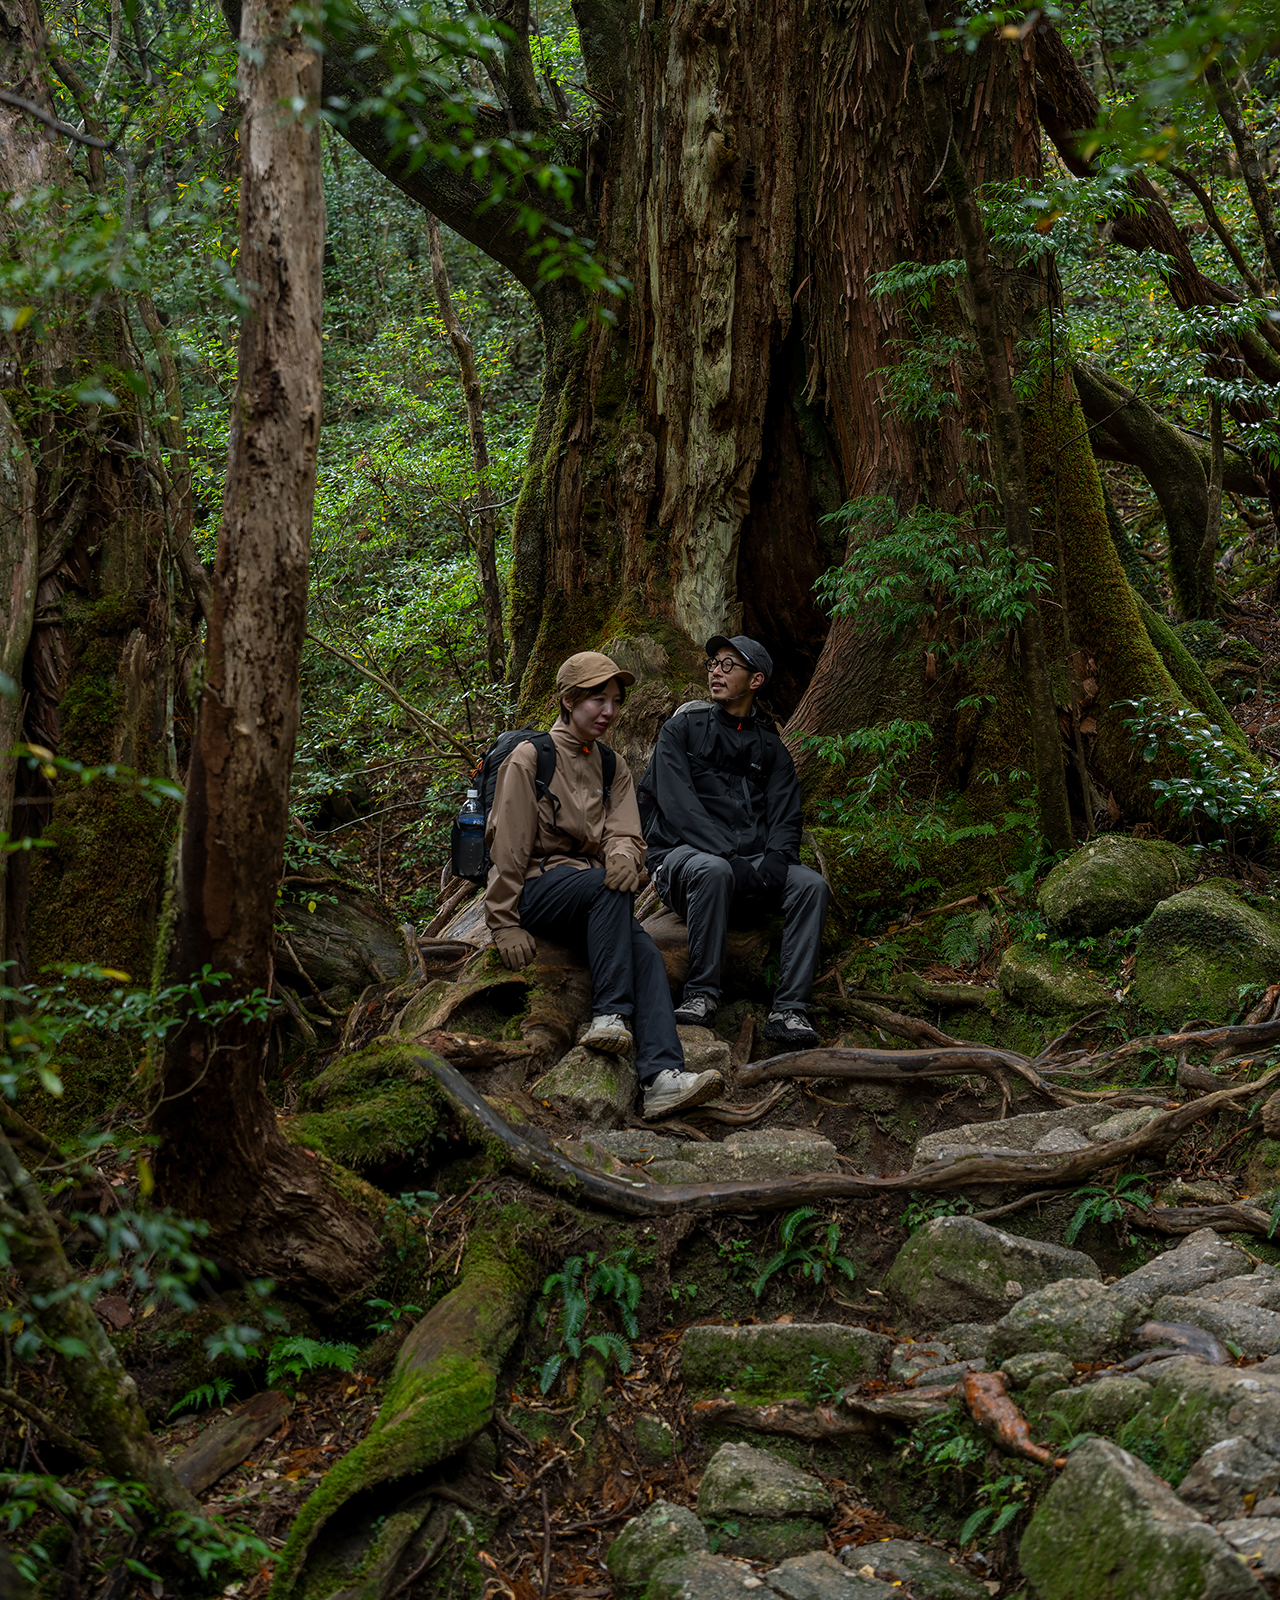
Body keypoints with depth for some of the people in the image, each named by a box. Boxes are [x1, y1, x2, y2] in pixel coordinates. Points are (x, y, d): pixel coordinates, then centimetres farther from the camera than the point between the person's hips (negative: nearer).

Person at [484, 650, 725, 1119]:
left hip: (591, 895, 5)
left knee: (645, 952, -25)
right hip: (537, 885, -5)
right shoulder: (530, 757, -2)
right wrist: (504, 922, -11)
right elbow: (508, 846, -6)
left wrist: (624, 854, -22)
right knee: (606, 885, -36)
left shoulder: (612, 768, 17)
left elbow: (624, 831, 4)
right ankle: (610, 1013, -35)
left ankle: (661, 1077, -40)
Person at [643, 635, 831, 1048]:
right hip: (684, 854, -4)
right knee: (714, 871, -39)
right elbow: (678, 806, -8)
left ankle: (788, 1010, -26)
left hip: (751, 863, 4)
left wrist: (775, 861, -16)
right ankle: (701, 995, -26)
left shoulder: (770, 747, 17)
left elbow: (785, 816, 8)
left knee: (812, 885, -23)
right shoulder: (681, 730, 6)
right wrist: (732, 858, -20)